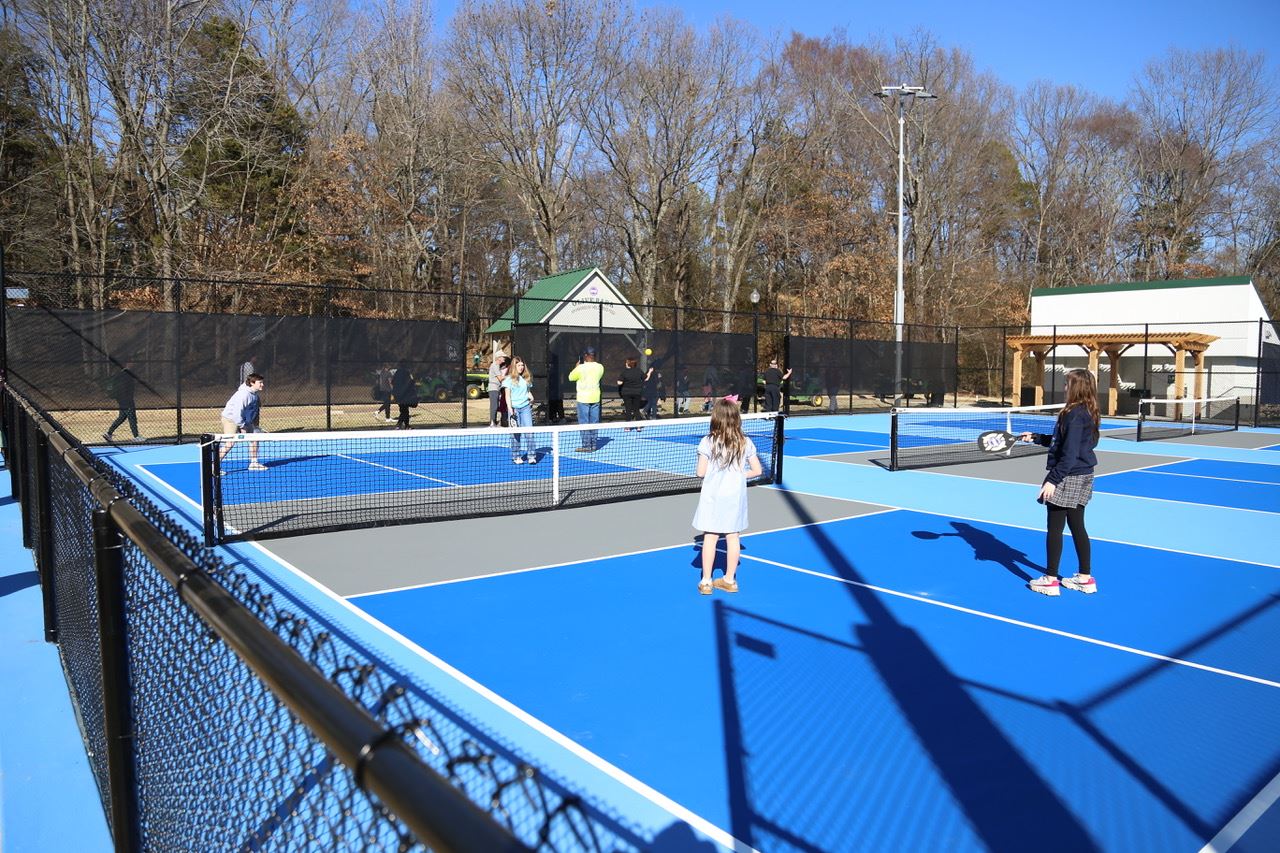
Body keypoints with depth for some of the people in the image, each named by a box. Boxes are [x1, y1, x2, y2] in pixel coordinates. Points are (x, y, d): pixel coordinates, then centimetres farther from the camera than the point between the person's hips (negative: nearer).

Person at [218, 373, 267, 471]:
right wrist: (242, 426, -22)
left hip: (243, 420, 9)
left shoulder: (254, 393, -3)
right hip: (230, 419, -9)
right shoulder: (244, 394, -30)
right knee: (230, 443, -14)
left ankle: (253, 463, 14)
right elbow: (237, 412, -30)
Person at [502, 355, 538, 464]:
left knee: (529, 430, -6)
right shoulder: (509, 379, 0)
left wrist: (531, 396, 1)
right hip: (514, 408, -3)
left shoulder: (526, 378, 13)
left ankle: (531, 456, -5)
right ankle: (516, 457, 9)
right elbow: (507, 395, -3)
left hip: (526, 407, 3)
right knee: (516, 433, 1)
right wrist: (510, 410, -11)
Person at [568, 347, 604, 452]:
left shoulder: (581, 368, -14)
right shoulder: (600, 367, -1)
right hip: (595, 398, 5)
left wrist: (576, 366, 12)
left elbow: (571, 377, 1)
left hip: (583, 399, -4)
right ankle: (593, 445, 13)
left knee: (584, 423, 1)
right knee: (594, 423, 10)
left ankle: (587, 446, 1)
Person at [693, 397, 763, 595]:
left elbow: (701, 473, -10)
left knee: (710, 537, 5)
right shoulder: (745, 443, -3)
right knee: (733, 537, 11)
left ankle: (706, 582, 11)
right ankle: (730, 580, 21)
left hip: (713, 497, -2)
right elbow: (756, 470, 1)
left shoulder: (707, 442, -12)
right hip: (736, 496, 2)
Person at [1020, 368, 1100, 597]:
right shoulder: (1087, 413, 10)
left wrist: (1053, 479, -23)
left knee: (1055, 528, 0)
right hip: (1082, 477, 9)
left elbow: (1070, 453, -24)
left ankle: (1050, 580, 7)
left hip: (1069, 478, -9)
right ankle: (1085, 578, 23)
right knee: (1077, 526, 15)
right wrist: (1036, 437, 21)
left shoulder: (1075, 414, -20)